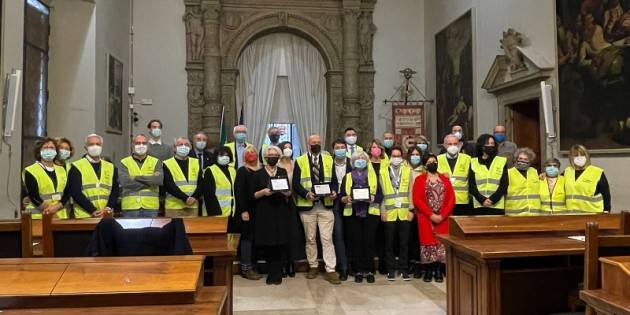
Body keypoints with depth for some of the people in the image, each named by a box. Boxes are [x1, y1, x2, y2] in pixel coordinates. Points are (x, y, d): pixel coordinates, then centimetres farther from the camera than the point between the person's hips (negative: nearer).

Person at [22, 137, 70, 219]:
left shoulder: (62, 170, 13)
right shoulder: (31, 171, -2)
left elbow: (67, 193, 5)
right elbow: (34, 197, -10)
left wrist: (56, 206, -14)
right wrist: (53, 216, -14)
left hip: (61, 216, 5)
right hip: (39, 217, -4)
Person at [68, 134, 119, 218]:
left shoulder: (111, 167, 13)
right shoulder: (77, 167, 2)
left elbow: (115, 190, 8)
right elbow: (75, 192, -7)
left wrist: (109, 208, -9)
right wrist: (93, 211, -15)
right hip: (84, 217, -3)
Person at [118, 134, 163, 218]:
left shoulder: (156, 162, 9)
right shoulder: (124, 163, 6)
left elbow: (159, 179, -9)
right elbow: (125, 182, -11)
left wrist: (137, 177, -10)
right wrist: (150, 181, -9)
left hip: (150, 207, 1)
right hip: (130, 207, -1)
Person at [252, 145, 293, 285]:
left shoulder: (283, 172, 11)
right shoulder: (258, 174, 4)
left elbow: (289, 192, 11)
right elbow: (253, 195, 2)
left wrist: (286, 191, -10)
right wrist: (263, 192, -15)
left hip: (281, 212, 1)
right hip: (264, 212, -1)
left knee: (279, 243, -3)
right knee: (267, 243, -2)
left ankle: (275, 274, 9)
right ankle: (274, 273, 13)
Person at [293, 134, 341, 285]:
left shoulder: (329, 159, 9)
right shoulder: (300, 161, 3)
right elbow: (296, 184, -2)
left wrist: (334, 192, -12)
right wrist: (307, 194, -19)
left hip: (326, 205, 0)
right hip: (307, 205, 0)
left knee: (327, 239, -1)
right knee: (310, 239, 11)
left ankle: (330, 271, 3)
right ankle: (313, 267, 26)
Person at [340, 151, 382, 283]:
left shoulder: (373, 176, 12)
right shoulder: (347, 177, 13)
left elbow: (380, 195, 4)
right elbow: (341, 197, 7)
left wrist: (373, 198, -16)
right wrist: (346, 199, -14)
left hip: (370, 213, 0)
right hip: (352, 214, 1)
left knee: (369, 241, -3)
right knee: (356, 242, 0)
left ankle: (369, 271, 7)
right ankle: (358, 271, 8)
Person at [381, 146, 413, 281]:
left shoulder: (408, 170, 7)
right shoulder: (383, 171, 6)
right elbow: (381, 192, 4)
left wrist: (411, 209, -3)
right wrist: (382, 211, -3)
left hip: (404, 212, 0)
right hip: (389, 213, 0)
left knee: (404, 242, 5)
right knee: (389, 243, 5)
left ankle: (404, 269, 15)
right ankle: (391, 269, 15)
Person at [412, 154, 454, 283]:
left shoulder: (445, 179, 9)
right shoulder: (419, 179, 2)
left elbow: (451, 199, 2)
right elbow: (417, 200, -7)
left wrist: (442, 215, -10)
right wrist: (431, 215, -13)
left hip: (443, 218, 2)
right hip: (426, 218, -2)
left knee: (442, 243, 1)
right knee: (428, 242, 1)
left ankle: (439, 271, 11)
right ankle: (428, 271, 11)